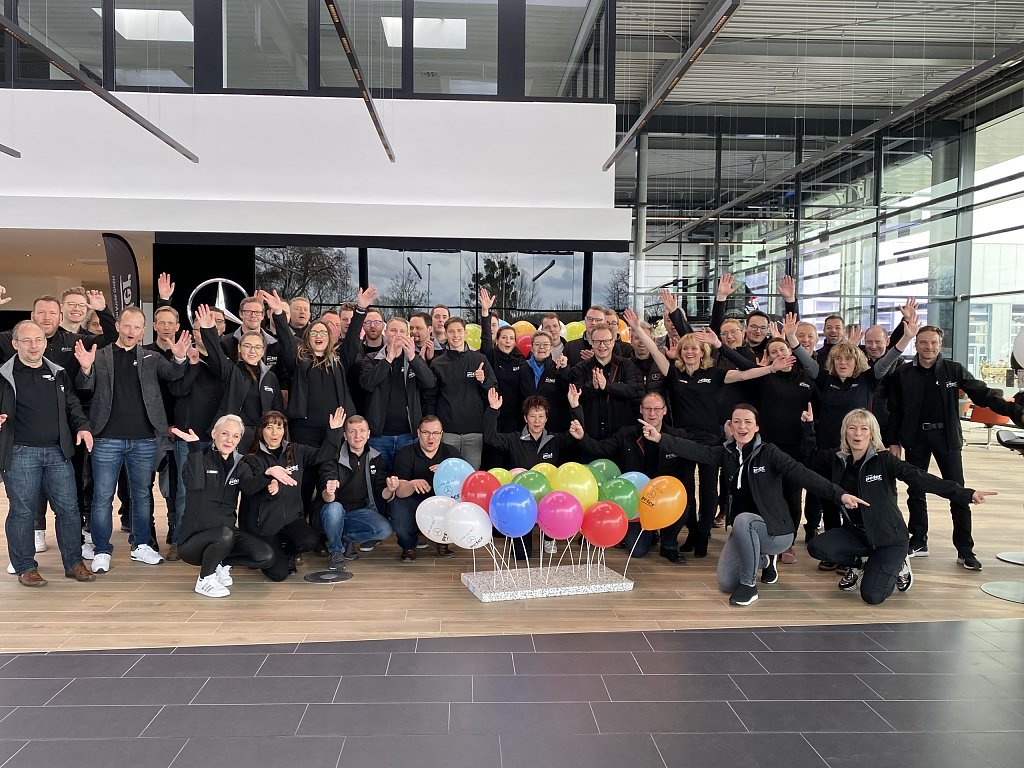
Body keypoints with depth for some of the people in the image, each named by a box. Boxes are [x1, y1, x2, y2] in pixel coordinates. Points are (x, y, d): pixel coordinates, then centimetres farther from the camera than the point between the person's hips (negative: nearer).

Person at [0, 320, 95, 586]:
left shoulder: (58, 374, 12)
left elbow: (72, 405, 17)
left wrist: (82, 426, 1)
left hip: (58, 452, 4)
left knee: (68, 508, 5)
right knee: (22, 512, 3)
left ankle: (74, 563, 17)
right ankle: (25, 568, 16)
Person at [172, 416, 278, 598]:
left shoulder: (239, 465, 7)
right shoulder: (200, 459, -6)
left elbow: (251, 485, -17)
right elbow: (194, 484, -29)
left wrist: (268, 474, -38)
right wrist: (195, 447, -36)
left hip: (227, 532, 5)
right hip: (193, 540, -5)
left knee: (266, 557, -14)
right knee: (225, 535, -36)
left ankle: (222, 562, 11)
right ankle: (204, 579, -9)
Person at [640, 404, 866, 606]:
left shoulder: (768, 452, -14)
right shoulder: (726, 452, 0)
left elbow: (800, 473, -27)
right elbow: (695, 451, -13)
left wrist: (839, 494, -40)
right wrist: (660, 437, -26)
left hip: (776, 530, -5)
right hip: (745, 531, 6)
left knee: (743, 520, -36)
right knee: (726, 583, -3)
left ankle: (749, 585, -18)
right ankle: (763, 559, 28)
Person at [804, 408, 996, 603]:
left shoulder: (884, 460, -14)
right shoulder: (837, 460, -2)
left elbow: (922, 479, -22)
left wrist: (967, 494, -31)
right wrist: (808, 425, 1)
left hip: (888, 537, -4)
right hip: (855, 532, 4)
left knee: (872, 596, -17)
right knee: (816, 547, -22)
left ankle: (897, 564, 17)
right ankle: (857, 564, 11)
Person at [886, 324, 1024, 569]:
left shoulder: (954, 370, -1)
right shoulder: (903, 374, -1)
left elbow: (983, 394, -5)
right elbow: (894, 411, 1)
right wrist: (893, 442, -2)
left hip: (947, 437, 0)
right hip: (916, 438, 1)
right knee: (916, 492, 8)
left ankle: (965, 550, 8)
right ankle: (918, 542, 21)